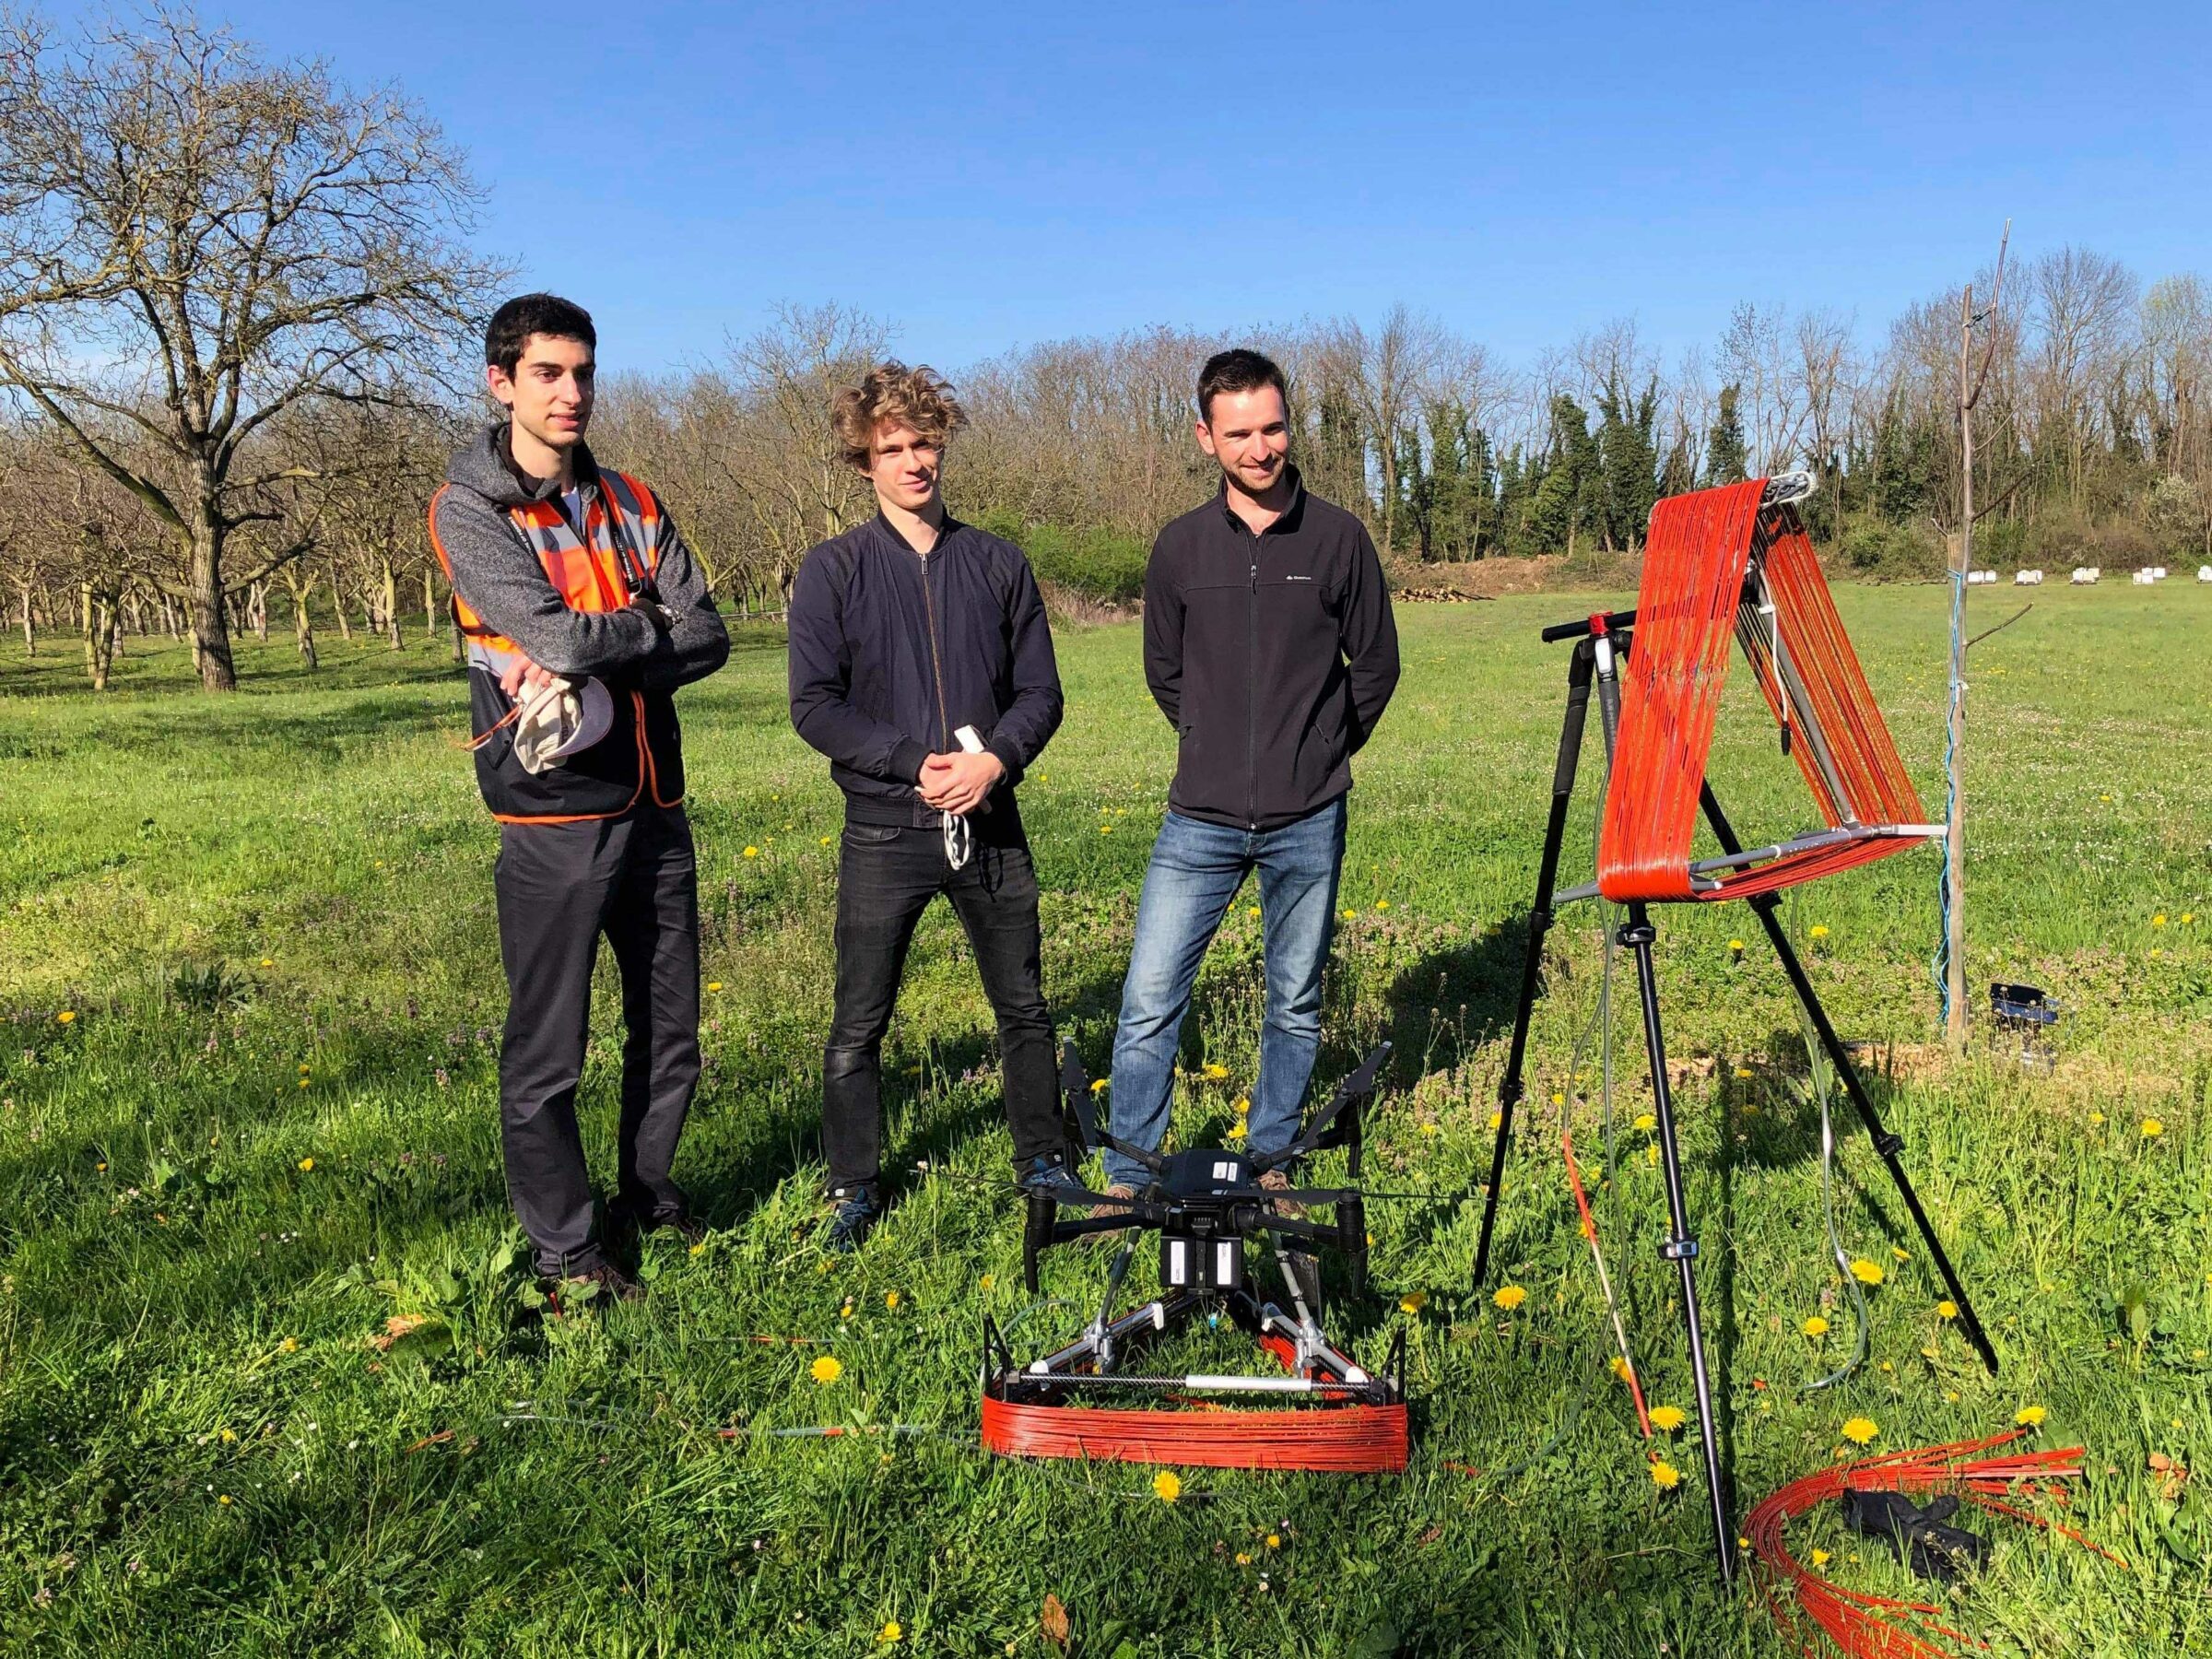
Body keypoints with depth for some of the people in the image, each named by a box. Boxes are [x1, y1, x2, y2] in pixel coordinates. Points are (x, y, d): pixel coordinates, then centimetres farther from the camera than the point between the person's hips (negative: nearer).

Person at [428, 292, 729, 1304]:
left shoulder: (629, 503, 10)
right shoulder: (469, 509, -5)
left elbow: (707, 638, -1)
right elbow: (553, 634, -20)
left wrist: (595, 681, -15)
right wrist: (649, 627, -3)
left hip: (653, 805, 6)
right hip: (554, 816, -5)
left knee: (670, 1030, 16)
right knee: (546, 1052, 3)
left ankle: (648, 1196, 35)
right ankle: (564, 1251, 19)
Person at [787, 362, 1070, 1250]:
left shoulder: (998, 565, 6)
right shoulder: (834, 569, -1)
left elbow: (1040, 692, 6)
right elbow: (814, 704, -7)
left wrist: (997, 759, -14)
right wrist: (915, 765, -17)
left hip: (991, 824, 2)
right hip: (885, 830, -2)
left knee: (1024, 1007, 12)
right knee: (859, 1024, 5)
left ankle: (1043, 1161, 31)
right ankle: (854, 1189, 21)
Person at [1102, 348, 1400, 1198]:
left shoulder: (1337, 537, -1)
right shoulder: (1181, 545, 3)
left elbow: (1376, 665, 9)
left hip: (1308, 823, 0)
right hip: (1200, 820, 1)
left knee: (1295, 1009, 10)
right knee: (1149, 1004, -3)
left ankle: (1269, 1164, 27)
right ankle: (1127, 1180, 11)